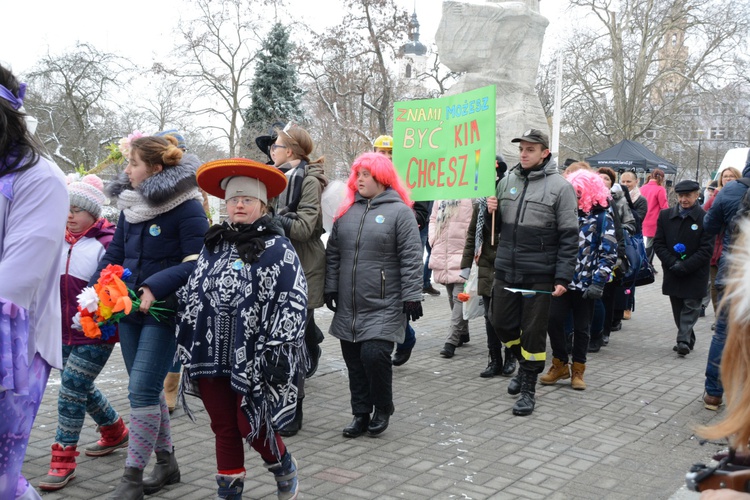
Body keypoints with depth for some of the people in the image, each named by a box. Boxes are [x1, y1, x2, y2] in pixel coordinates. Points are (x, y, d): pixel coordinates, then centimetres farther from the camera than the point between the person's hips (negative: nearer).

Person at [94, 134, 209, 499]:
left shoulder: (187, 208, -12)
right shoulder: (130, 205, 9)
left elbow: (197, 263, -17)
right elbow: (114, 255, 13)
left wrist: (155, 288, -25)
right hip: (129, 309, 7)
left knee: (142, 391, -9)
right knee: (148, 390, 13)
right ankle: (166, 464, 28)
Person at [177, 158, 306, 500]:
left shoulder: (277, 249, -7)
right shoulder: (213, 245, 11)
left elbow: (293, 304, -13)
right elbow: (191, 296, 15)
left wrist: (279, 353, -18)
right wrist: (186, 346, 13)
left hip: (253, 359, -5)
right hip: (212, 356, 5)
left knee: (252, 427, 2)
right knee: (224, 429, 13)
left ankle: (285, 470, 32)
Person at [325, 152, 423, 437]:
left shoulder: (399, 211, -5)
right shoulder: (347, 211, 11)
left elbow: (411, 258, -9)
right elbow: (333, 253, 14)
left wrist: (412, 296, -13)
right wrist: (331, 288, 9)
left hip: (384, 307, -5)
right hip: (348, 306, 6)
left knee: (374, 354, -13)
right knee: (354, 360, 9)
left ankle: (382, 410, 11)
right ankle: (361, 414, 23)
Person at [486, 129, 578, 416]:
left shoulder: (559, 187, -7)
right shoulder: (507, 181, 8)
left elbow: (569, 237, -8)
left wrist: (563, 278, -13)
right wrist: (491, 212, -7)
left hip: (539, 275, -5)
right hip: (506, 270, 5)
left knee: (534, 332, 4)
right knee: (502, 325, 13)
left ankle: (528, 388, 19)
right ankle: (525, 364, 40)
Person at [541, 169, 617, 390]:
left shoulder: (602, 215, -5)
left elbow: (609, 253, -8)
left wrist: (598, 282, -15)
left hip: (586, 283, -3)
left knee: (581, 328, 7)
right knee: (553, 320, -6)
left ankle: (577, 371, 22)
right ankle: (559, 365, 12)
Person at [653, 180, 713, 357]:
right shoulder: (665, 216, 4)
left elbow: (707, 249, -10)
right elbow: (658, 243, 3)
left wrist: (685, 266, -16)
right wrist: (672, 263, -10)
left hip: (695, 274, -4)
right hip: (672, 273, 4)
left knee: (691, 306, -4)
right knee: (678, 308, 12)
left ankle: (683, 340, -7)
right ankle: (688, 340, 25)